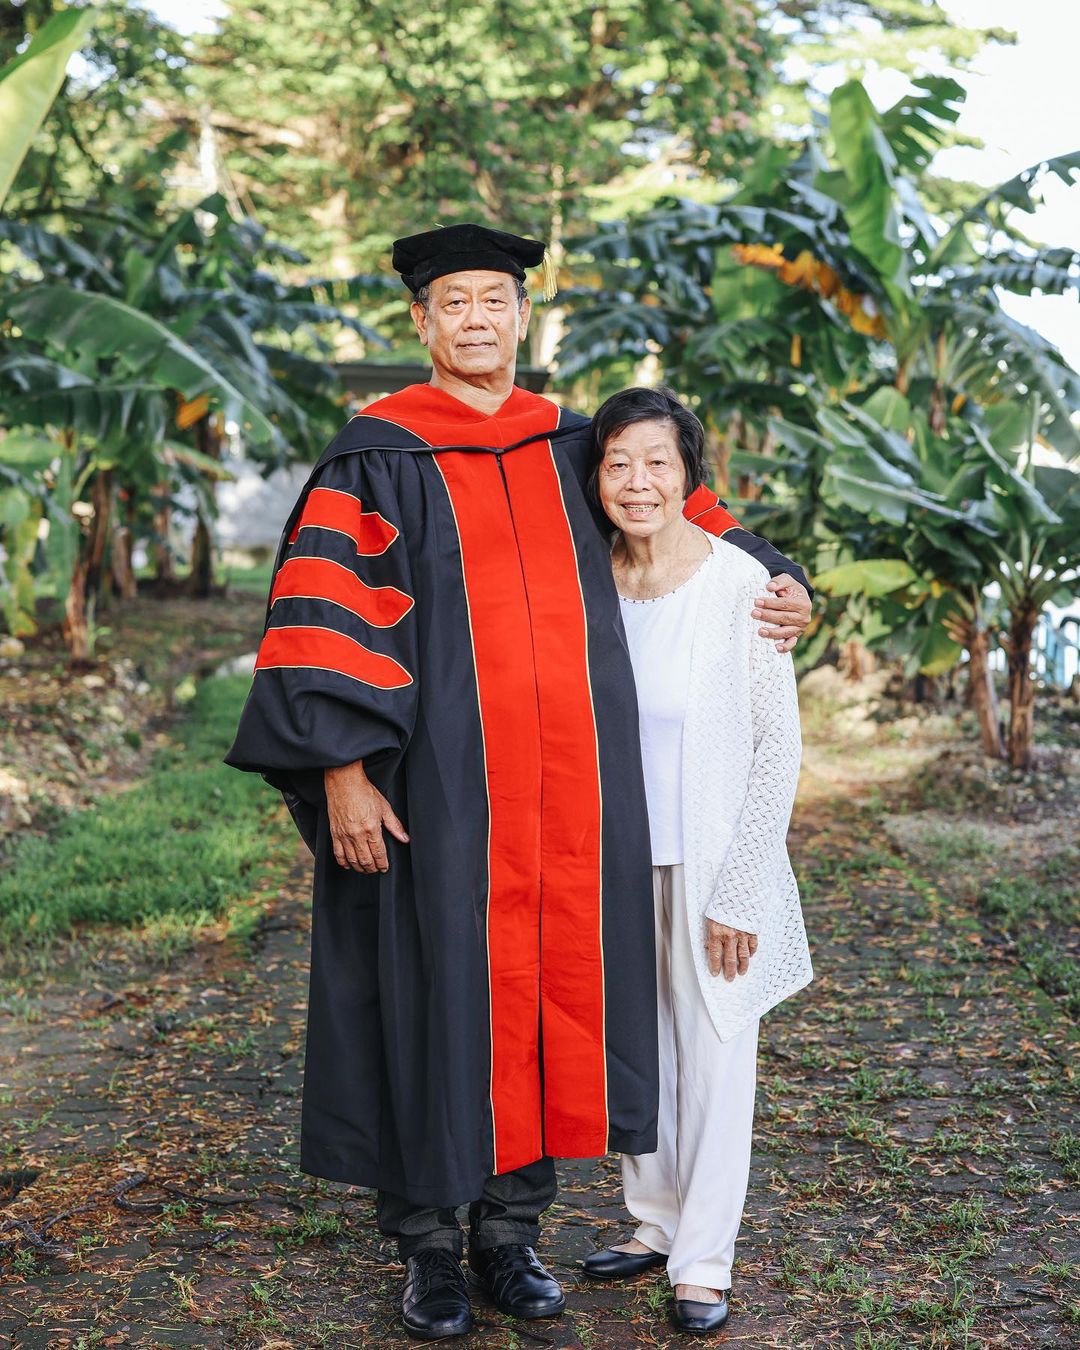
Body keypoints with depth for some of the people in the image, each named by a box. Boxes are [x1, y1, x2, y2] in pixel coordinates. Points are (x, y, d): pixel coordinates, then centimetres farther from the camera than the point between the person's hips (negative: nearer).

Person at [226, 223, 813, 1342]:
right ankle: (429, 1248, 18)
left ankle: (512, 1232, 22)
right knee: (439, 991, 2)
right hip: (439, 784, -3)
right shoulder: (378, 454, 0)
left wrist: (776, 576, 8)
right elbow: (327, 612, -7)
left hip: (567, 789, 4)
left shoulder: (572, 449, 11)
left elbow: (681, 505, 25)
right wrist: (342, 767, -14)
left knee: (545, 988, 7)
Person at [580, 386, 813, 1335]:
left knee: (714, 1053, 4)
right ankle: (657, 1221, 32)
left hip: (712, 861, -4)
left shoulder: (739, 584, -13)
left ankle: (704, 1258, 18)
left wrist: (739, 891, -12)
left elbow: (779, 744, -10)